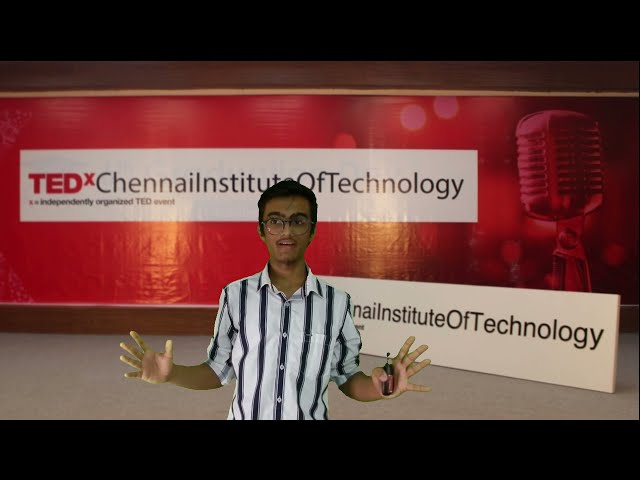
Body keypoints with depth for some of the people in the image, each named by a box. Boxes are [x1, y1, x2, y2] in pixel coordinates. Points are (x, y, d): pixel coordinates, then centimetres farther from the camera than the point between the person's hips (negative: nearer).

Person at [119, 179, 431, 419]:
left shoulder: (337, 303, -9)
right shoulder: (235, 295, -8)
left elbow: (347, 377, -1)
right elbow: (219, 371, -1)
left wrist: (378, 387, -20)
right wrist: (171, 374, -15)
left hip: (311, 415, 0)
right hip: (245, 415, 0)